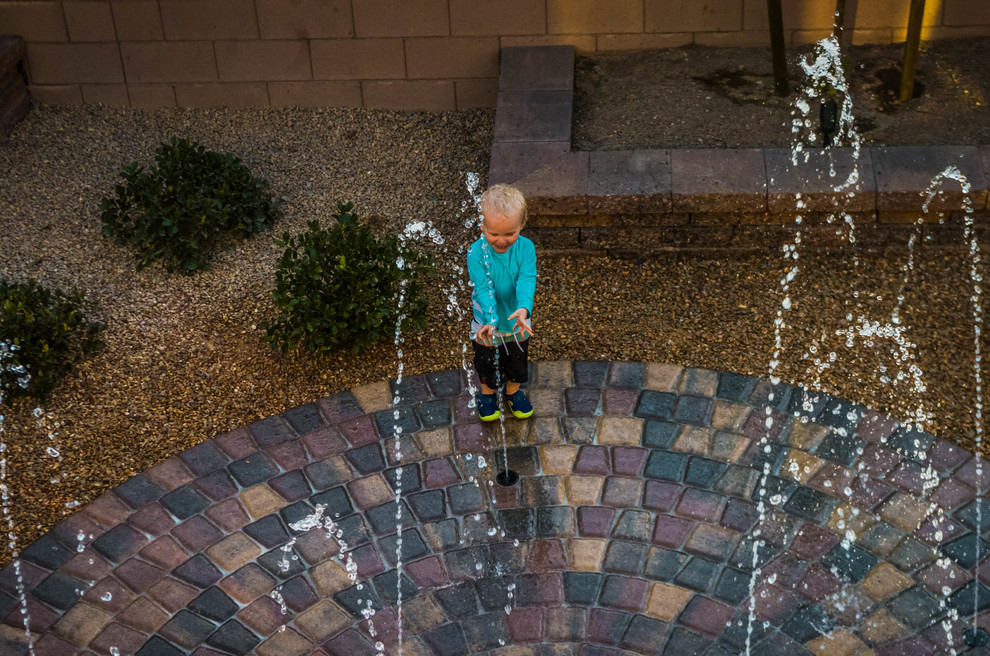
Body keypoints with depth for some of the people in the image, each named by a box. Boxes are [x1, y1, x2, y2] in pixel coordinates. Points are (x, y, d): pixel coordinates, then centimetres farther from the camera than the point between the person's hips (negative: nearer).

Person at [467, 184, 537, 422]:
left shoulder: (526, 248, -21)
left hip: (517, 323, 2)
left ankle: (513, 391, 54)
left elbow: (527, 280, -30)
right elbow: (483, 288, -29)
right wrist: (491, 320, -44)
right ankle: (487, 393, 51)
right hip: (487, 324, -1)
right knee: (487, 366, 22)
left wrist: (523, 308, -50)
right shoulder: (476, 252, -25)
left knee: (517, 363, 25)